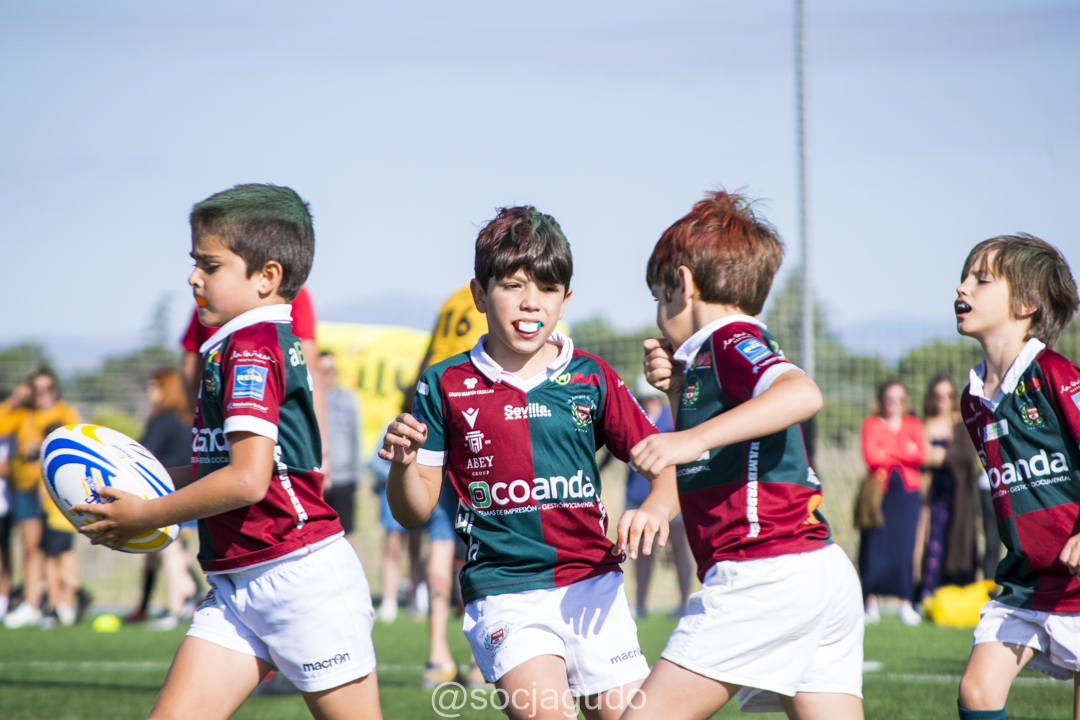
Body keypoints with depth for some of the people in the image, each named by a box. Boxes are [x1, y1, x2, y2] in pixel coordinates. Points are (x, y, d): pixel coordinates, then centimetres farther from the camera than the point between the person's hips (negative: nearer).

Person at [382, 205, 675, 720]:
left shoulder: (591, 378, 6)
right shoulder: (446, 387, 3)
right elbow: (414, 512, 6)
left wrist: (656, 510, -11)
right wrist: (403, 464, -15)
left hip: (592, 585, 3)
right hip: (504, 593, -2)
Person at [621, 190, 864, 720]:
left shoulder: (730, 340, -5)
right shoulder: (711, 354, 25)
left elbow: (802, 393, -26)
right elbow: (705, 469, 35)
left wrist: (693, 438, -32)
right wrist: (677, 389, 20)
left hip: (764, 571, -10)